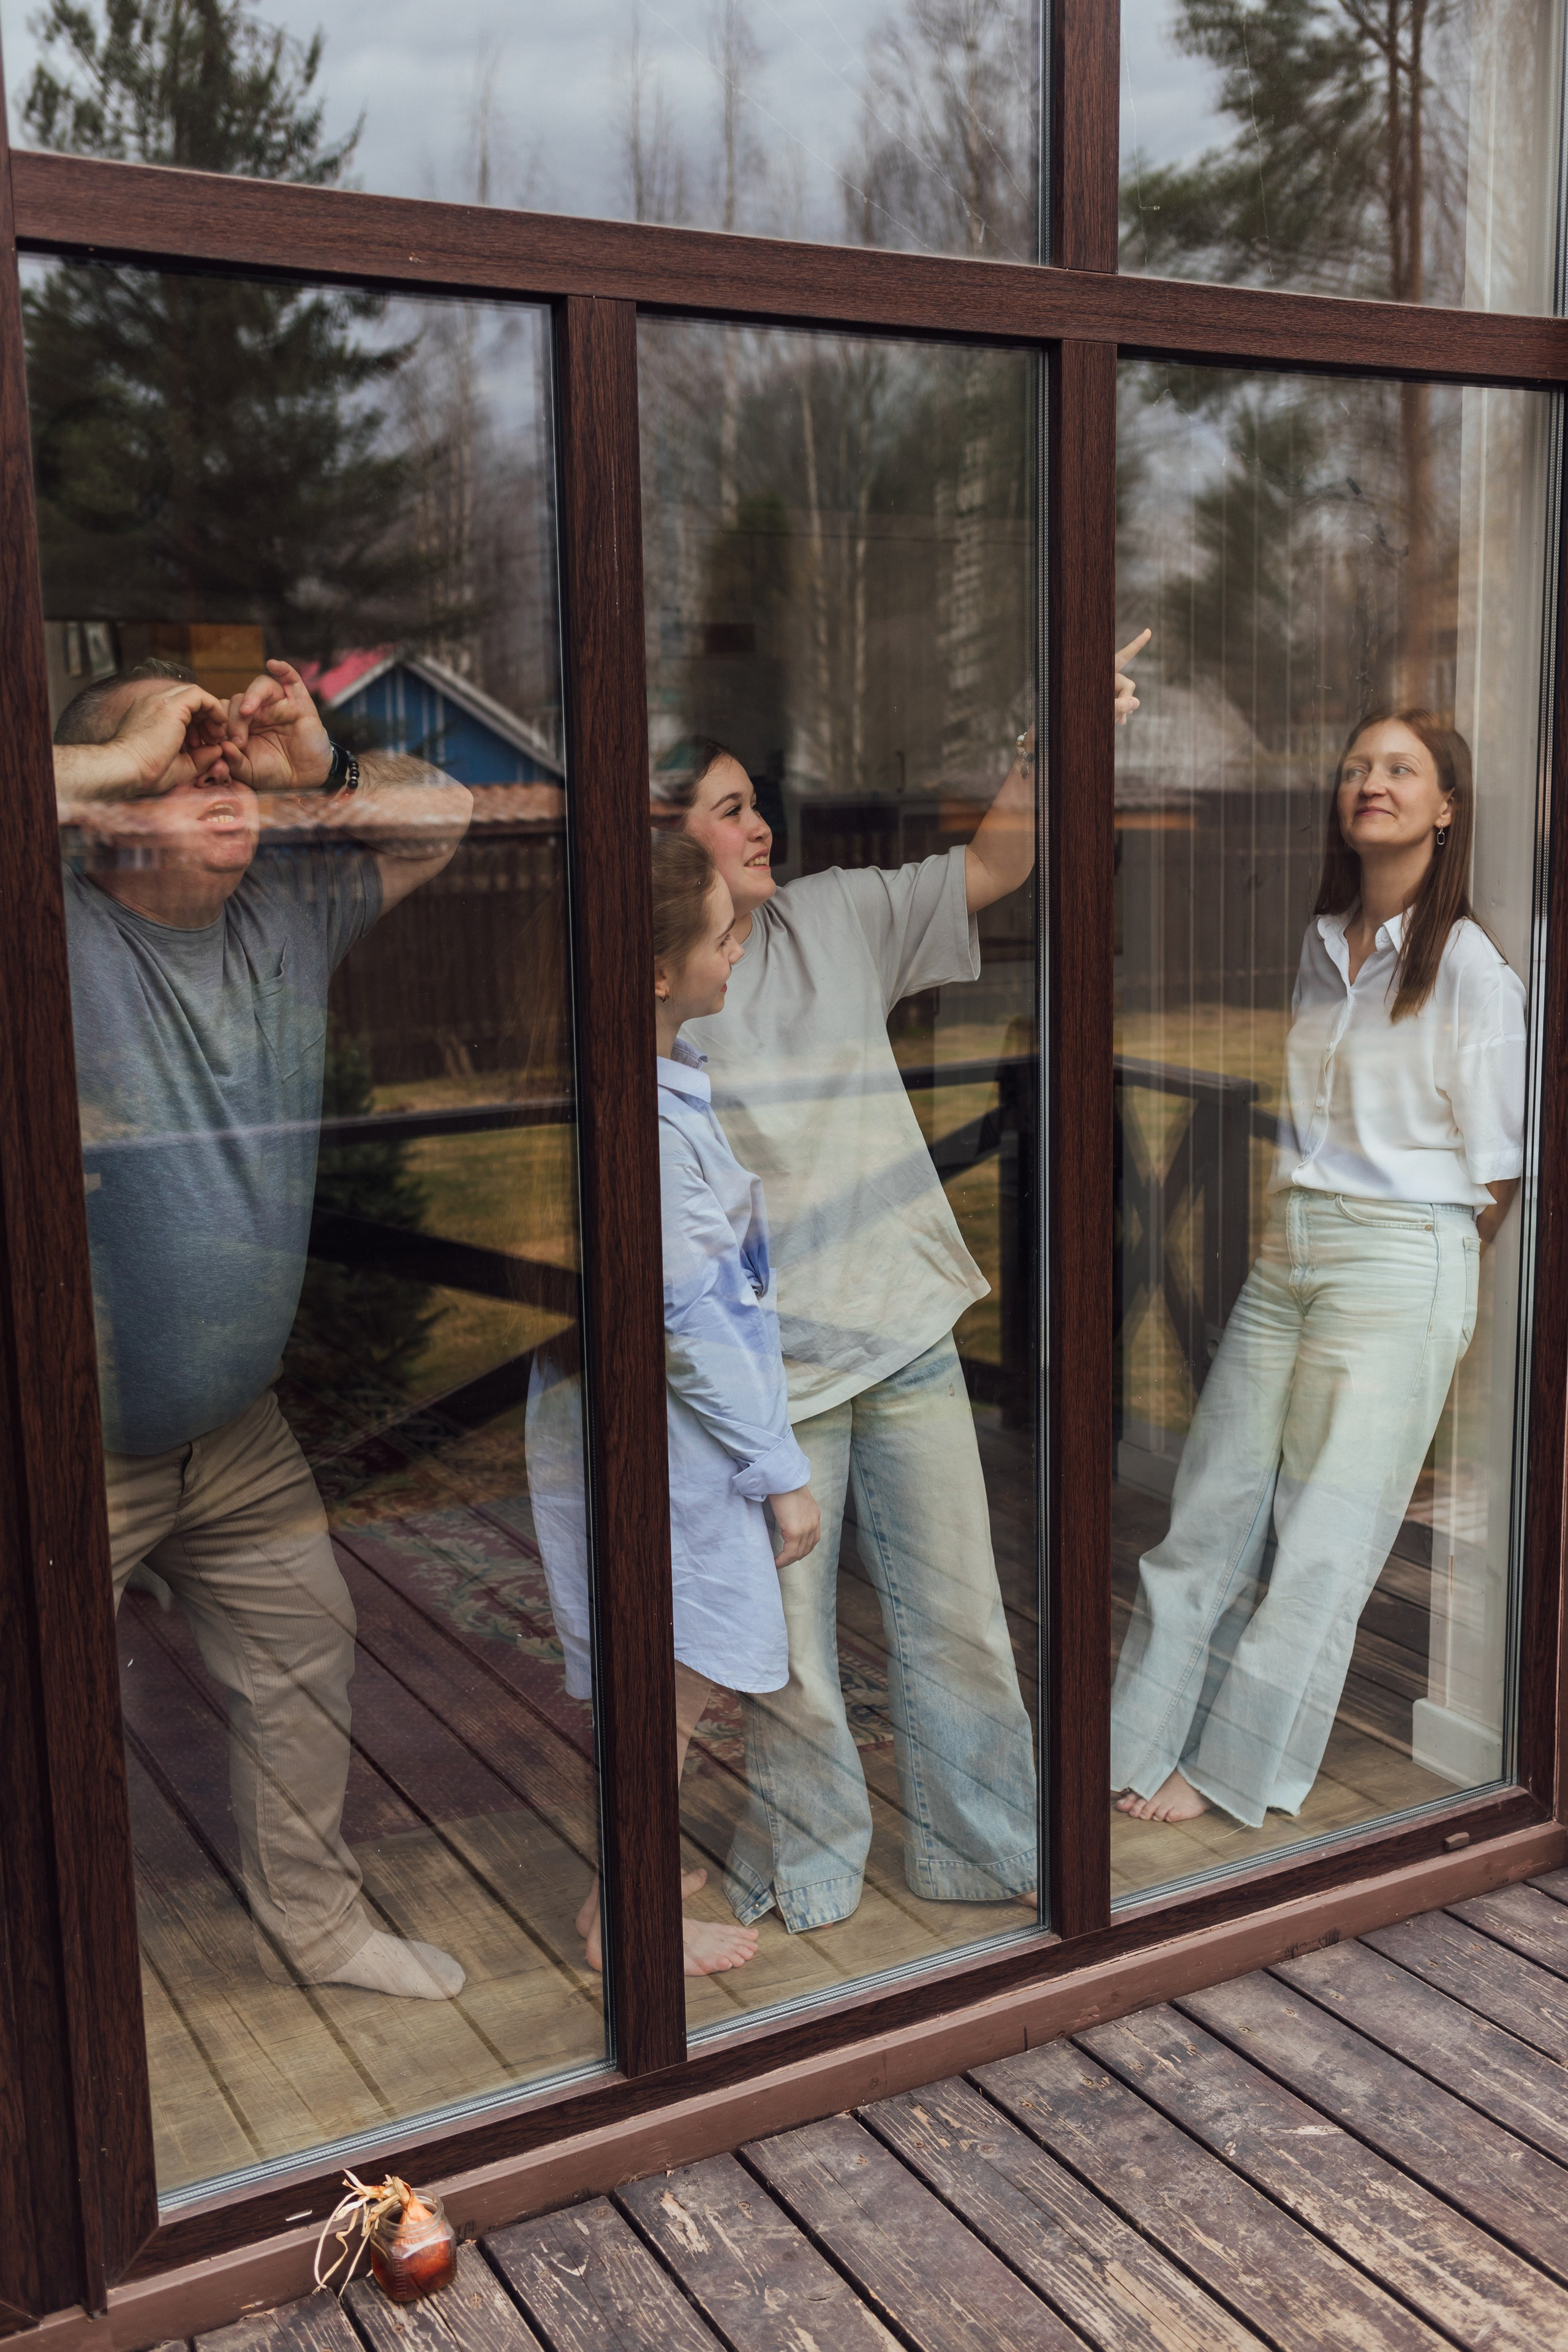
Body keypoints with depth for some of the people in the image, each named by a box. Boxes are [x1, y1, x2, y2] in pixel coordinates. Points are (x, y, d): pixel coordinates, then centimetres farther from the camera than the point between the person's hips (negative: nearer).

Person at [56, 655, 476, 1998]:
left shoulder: (287, 918, 1)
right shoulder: (54, 940, -17)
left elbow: (443, 819, 12)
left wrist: (316, 768, -8)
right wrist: (124, 762, -26)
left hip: (237, 1436, 7)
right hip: (72, 1450, -6)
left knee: (306, 1659, 19)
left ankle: (313, 1922, 40)